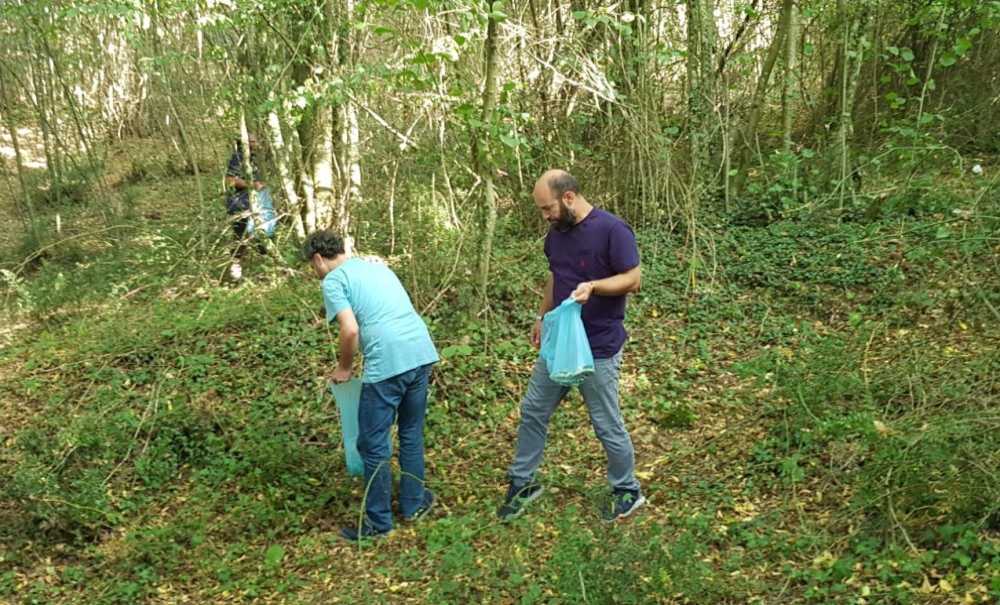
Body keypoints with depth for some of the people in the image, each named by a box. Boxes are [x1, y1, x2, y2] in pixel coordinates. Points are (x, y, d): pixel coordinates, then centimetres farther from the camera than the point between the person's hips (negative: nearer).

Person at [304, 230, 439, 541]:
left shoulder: (333, 281, 2)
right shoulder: (379, 267, 24)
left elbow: (351, 330, -12)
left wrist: (343, 367, 6)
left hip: (387, 363, -7)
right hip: (421, 352, 8)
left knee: (373, 444, 7)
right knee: (412, 434, 22)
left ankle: (378, 521, 18)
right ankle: (414, 503, 34)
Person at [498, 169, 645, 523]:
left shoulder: (611, 229, -17)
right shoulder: (556, 234, 6)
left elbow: (633, 279, -17)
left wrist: (593, 286, -31)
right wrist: (542, 317, 18)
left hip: (598, 348, -7)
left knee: (607, 425, 4)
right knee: (532, 411, 12)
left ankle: (628, 493, 24)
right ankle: (522, 483, 27)